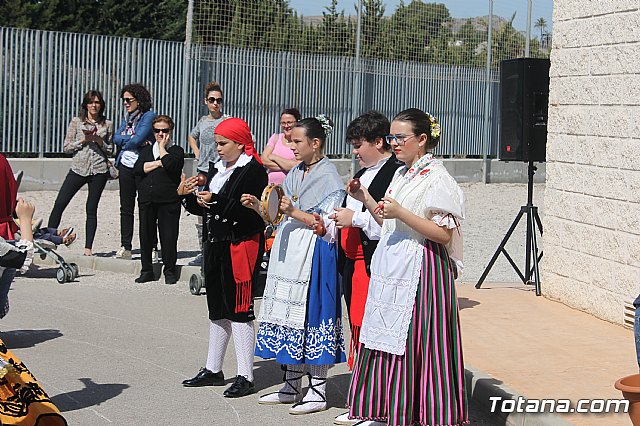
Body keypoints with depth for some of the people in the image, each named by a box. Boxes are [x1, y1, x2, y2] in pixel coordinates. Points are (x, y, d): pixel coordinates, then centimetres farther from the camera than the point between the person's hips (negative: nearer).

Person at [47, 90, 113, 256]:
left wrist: (100, 141, -6)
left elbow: (110, 150, 12)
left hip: (99, 170, 0)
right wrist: (83, 140, -11)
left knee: (92, 209, 2)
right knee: (59, 203, -8)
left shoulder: (107, 124, 8)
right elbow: (67, 147, 3)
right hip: (78, 168, 0)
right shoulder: (76, 121, 5)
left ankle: (88, 247, 6)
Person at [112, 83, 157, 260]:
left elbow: (138, 139, -19)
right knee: (126, 208, 8)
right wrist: (133, 140, -10)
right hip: (126, 166, 7)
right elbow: (116, 138, 3)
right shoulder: (127, 117, 15)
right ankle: (125, 247, 13)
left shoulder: (149, 115, -8)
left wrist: (124, 141, -2)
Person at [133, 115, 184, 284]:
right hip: (146, 199, 4)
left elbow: (170, 164, -17)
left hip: (168, 200, -4)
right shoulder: (146, 150, 19)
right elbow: (137, 169, 2)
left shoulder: (177, 151, 6)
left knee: (169, 236, -2)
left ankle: (170, 271, 10)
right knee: (146, 235, 4)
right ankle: (147, 270, 15)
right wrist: (159, 163, -6)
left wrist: (162, 147, -1)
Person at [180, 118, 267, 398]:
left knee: (239, 309, -6)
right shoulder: (217, 168, 15)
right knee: (217, 309, 15)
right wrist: (190, 196, 0)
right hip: (215, 244, 9)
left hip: (241, 246, -8)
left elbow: (250, 211, -22)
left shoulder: (253, 170, -11)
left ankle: (245, 376, 0)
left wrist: (216, 201, -23)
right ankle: (213, 369, 26)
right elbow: (204, 208, 18)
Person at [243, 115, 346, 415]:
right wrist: (259, 207, 2)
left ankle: (318, 392, 3)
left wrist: (294, 212, -22)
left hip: (313, 253, -8)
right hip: (288, 252, 8)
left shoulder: (329, 177, -8)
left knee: (311, 314, -6)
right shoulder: (295, 174, 16)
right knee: (288, 313, 10)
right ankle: (291, 387, 19)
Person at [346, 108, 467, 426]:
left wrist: (400, 213, -22)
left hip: (419, 272, -8)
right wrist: (366, 199, 10)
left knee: (413, 344, -5)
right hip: (392, 269, 8)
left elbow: (444, 234, -16)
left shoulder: (437, 178, -10)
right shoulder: (402, 174, 16)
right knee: (388, 343, 9)